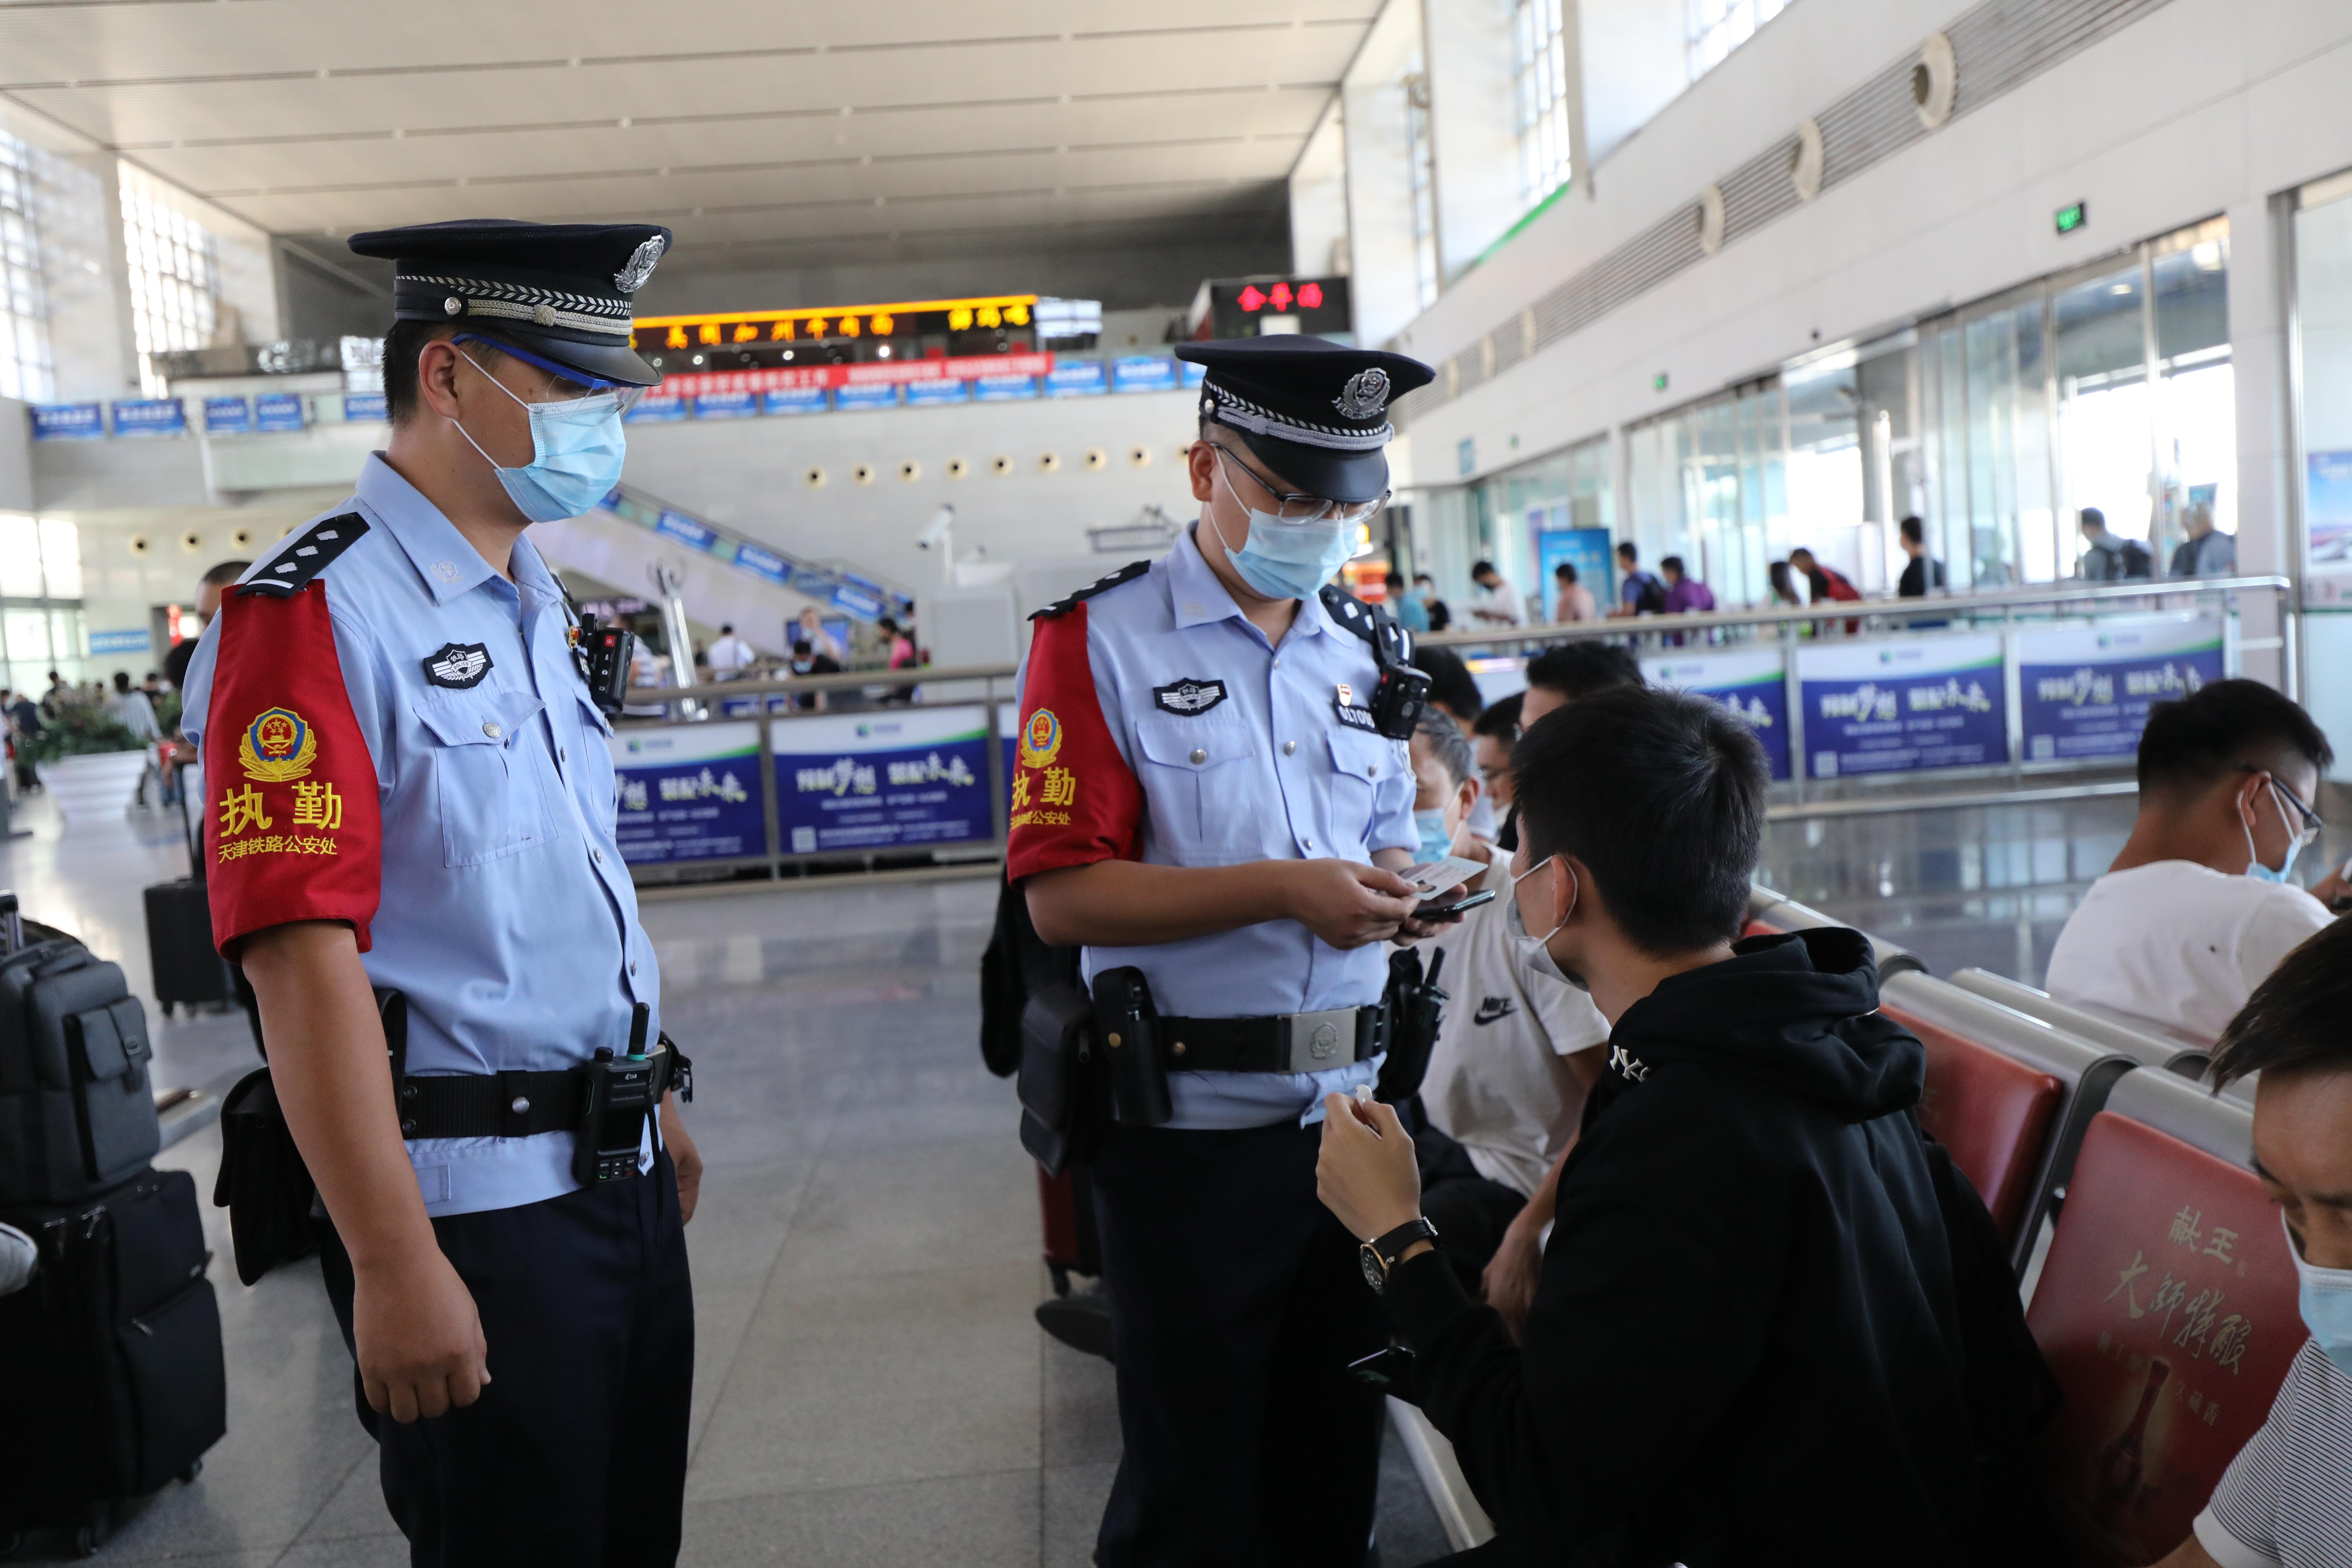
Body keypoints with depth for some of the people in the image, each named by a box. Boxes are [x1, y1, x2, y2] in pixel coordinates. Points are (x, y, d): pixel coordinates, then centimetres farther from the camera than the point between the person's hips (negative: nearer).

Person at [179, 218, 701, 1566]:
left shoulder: (539, 608, 12)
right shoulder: (314, 615, -15)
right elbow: (302, 960, -21)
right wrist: (396, 1264, -22)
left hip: (619, 1174, 8)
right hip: (472, 1203, -8)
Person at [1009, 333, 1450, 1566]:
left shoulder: (1359, 647, 12)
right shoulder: (1100, 641, -7)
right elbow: (1061, 896, -14)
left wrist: (1402, 890, -4)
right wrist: (1282, 889, -21)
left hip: (1350, 1103, 6)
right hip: (1189, 1126, -5)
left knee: (1337, 1459, 17)